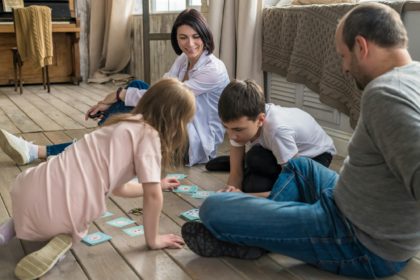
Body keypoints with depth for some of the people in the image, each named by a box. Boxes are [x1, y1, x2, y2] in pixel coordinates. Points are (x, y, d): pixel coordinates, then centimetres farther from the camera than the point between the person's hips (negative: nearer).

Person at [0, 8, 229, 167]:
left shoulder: (214, 70, -20)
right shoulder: (184, 59, 6)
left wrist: (117, 95, -15)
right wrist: (113, 101, -14)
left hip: (199, 143, -7)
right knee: (137, 88, -14)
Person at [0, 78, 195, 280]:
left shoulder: (126, 125, 20)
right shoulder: (149, 134, -4)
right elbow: (152, 195, -10)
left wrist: (156, 184, 41)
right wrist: (152, 240, 4)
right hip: (61, 209, -7)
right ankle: (63, 238, 1)